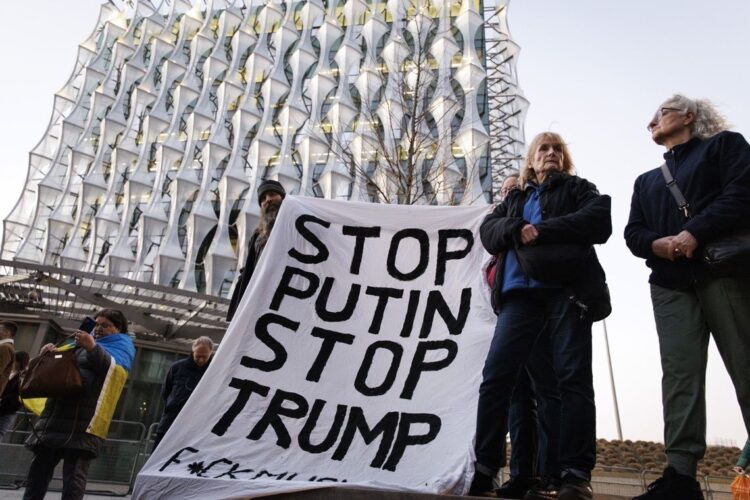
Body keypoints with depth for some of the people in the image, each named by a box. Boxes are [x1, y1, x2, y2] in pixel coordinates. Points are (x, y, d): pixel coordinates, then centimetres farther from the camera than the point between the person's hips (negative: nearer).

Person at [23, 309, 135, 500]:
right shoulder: (81, 344, 26)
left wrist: (93, 348, -30)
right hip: (56, 416, 7)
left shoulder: (120, 347, 6)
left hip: (83, 421, -7)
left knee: (73, 473, -10)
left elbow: (113, 369, -14)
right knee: (39, 468, 10)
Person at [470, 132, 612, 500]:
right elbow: (488, 230, 13)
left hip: (567, 290, -2)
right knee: (495, 376, -9)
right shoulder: (515, 199, 29)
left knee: (573, 377, -8)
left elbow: (600, 220, -1)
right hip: (521, 294, 3)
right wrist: (515, 229, -9)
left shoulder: (578, 188, 19)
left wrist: (541, 230, -9)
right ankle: (484, 470, -5)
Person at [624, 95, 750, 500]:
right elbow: (633, 232, 17)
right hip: (671, 283, 4)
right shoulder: (647, 180, 29)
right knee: (679, 373, -7)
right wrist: (656, 243, -6)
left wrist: (695, 233, -17)